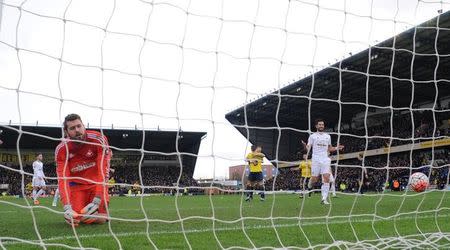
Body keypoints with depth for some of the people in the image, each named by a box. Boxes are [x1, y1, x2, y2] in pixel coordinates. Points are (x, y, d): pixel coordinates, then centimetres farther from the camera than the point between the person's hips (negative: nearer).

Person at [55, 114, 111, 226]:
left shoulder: (98, 139, -24)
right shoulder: (61, 149, -16)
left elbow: (103, 171, -29)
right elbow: (62, 178, -25)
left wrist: (96, 202, -39)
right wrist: (67, 207, -41)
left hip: (96, 182, -1)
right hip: (76, 185, 1)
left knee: (99, 219, -17)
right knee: (75, 218, -18)